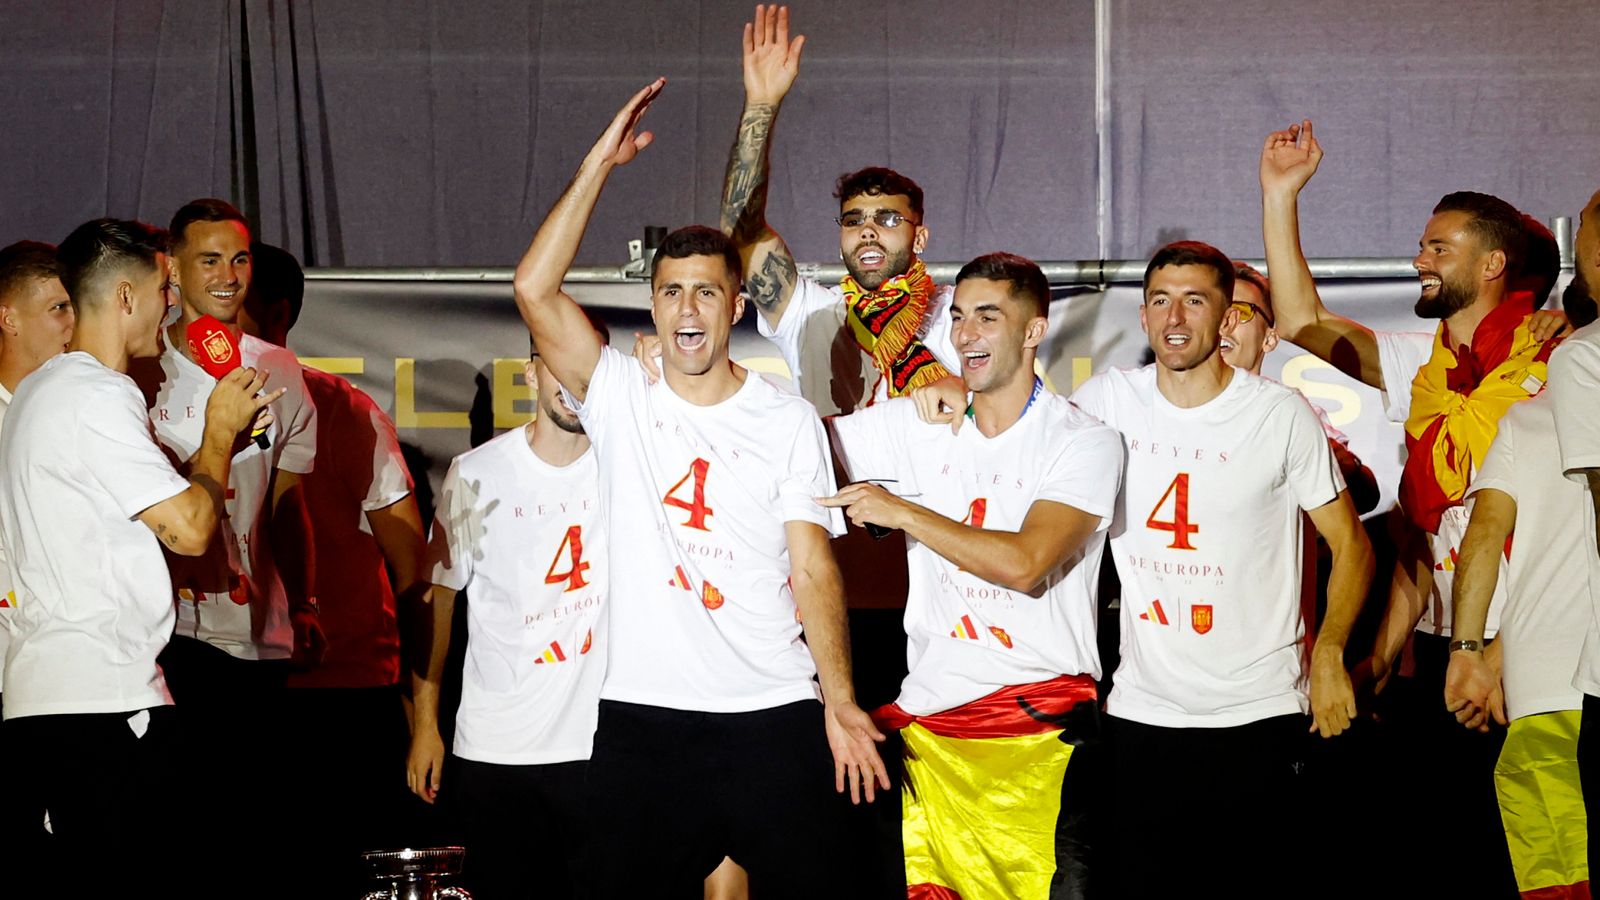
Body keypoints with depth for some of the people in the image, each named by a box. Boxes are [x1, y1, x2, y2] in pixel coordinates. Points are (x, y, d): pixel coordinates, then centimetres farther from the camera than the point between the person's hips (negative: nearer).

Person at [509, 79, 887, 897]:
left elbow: (813, 568, 2)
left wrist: (840, 703, -7)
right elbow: (534, 288, -10)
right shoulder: (620, 397, 4)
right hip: (641, 717, 0)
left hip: (772, 715, 0)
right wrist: (600, 164, -10)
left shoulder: (790, 421, 5)